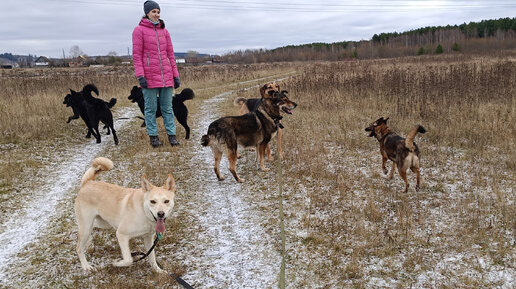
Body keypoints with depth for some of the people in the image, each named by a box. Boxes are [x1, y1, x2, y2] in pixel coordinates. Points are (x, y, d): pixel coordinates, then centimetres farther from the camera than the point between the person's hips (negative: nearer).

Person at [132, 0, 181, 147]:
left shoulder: (164, 31, 12)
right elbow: (137, 55, -4)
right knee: (151, 108, 3)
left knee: (167, 107, 6)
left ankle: (172, 135, 12)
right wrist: (140, 76, -13)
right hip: (149, 77, -3)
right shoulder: (139, 30, 0)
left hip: (166, 76, 4)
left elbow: (170, 54, 12)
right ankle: (153, 136, 13)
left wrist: (176, 75, 8)